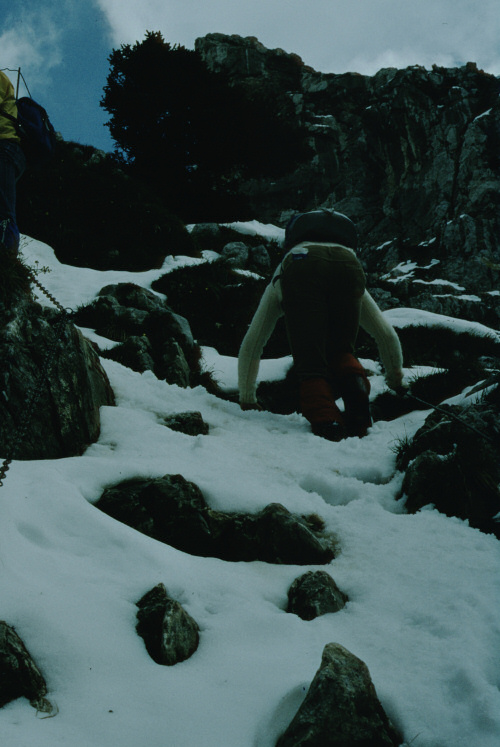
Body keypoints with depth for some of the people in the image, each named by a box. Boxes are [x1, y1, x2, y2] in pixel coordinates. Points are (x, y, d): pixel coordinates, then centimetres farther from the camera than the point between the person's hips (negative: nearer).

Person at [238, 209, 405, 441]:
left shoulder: (276, 285, 46)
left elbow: (250, 346, 49)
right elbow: (387, 335, 51)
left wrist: (247, 398, 59)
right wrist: (395, 378, 68)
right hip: (349, 264, 2)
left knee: (310, 362, 3)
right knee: (340, 352, 21)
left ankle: (326, 422, -22)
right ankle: (357, 393, -7)